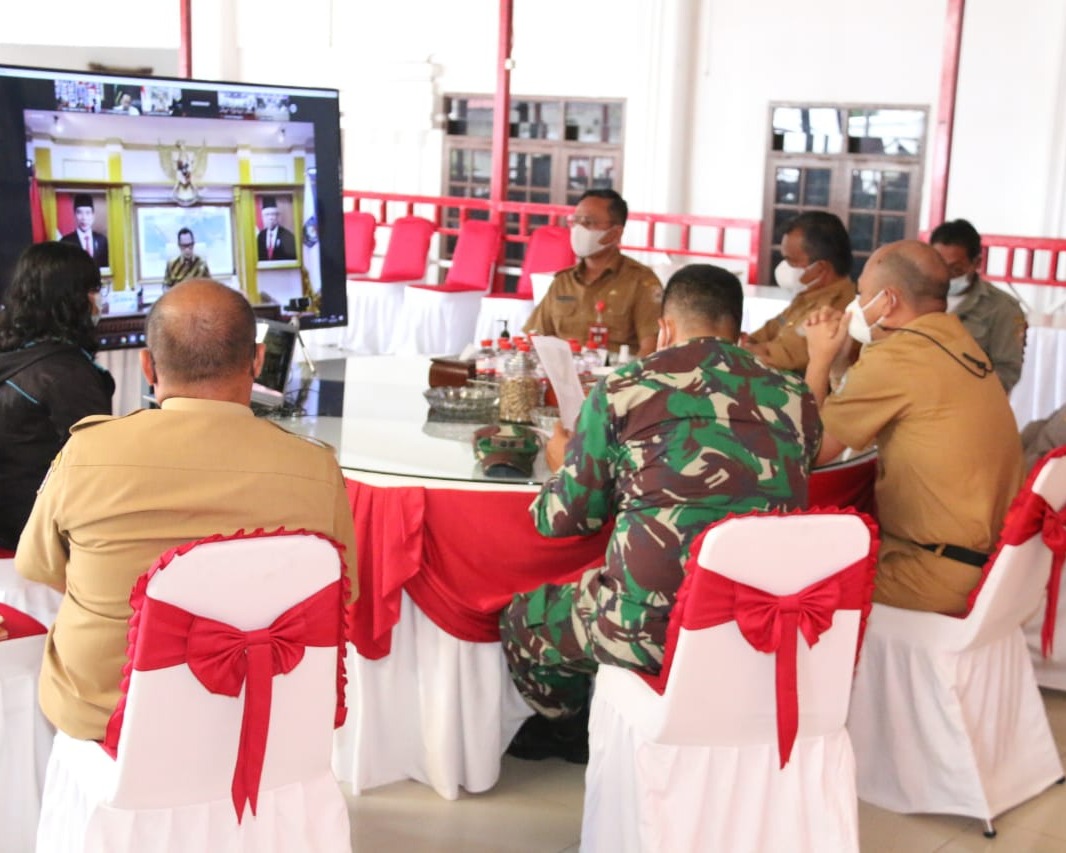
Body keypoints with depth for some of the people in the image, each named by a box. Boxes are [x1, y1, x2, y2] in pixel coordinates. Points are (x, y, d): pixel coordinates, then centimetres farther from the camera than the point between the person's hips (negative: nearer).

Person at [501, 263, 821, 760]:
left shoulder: (623, 390, -4)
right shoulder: (797, 398, 5)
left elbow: (564, 519, 4)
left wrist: (563, 463, 27)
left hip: (652, 626, -5)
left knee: (522, 622, 25)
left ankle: (575, 732, 49)